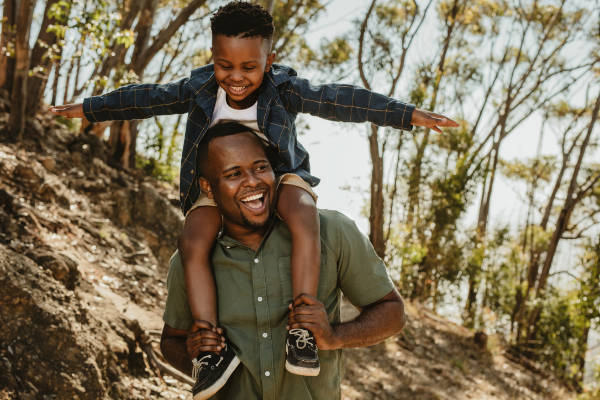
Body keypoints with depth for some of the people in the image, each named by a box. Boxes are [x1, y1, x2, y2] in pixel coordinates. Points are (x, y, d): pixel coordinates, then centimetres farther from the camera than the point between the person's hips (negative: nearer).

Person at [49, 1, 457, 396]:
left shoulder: (284, 89, -15)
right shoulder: (200, 89, -8)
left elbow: (339, 100, -23)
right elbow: (148, 98, 5)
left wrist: (409, 114, -29)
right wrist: (90, 109, 14)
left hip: (278, 175, -2)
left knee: (303, 215, -37)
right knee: (193, 242, -28)